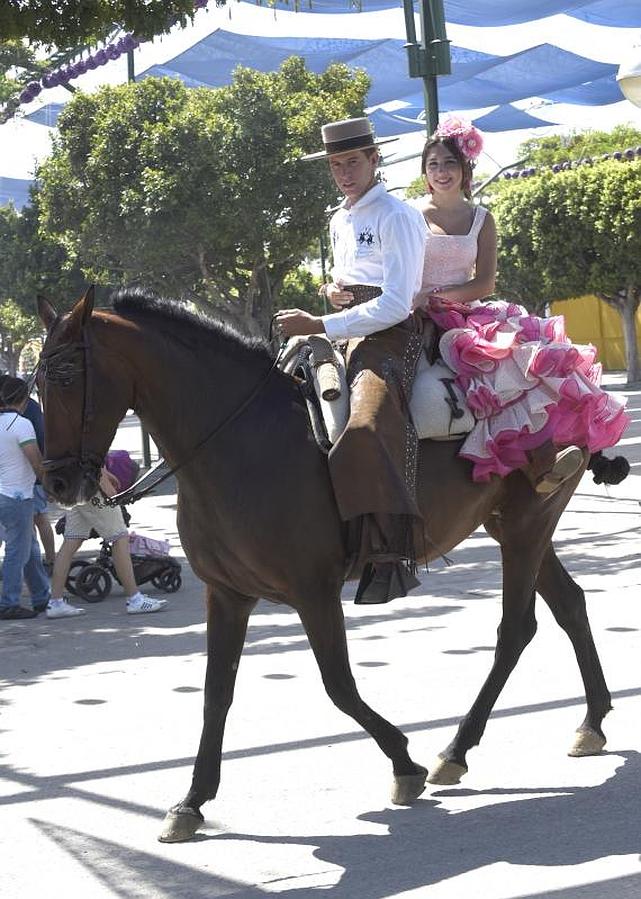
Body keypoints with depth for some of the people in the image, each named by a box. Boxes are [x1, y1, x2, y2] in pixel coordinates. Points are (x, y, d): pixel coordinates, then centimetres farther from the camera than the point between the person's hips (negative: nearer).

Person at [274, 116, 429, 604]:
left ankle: (392, 555, -41)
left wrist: (319, 325, -18)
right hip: (350, 338, 10)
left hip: (391, 336, -10)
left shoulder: (397, 217, -7)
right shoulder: (340, 222, 21)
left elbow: (395, 304, -16)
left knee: (368, 425, -34)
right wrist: (335, 289, 12)